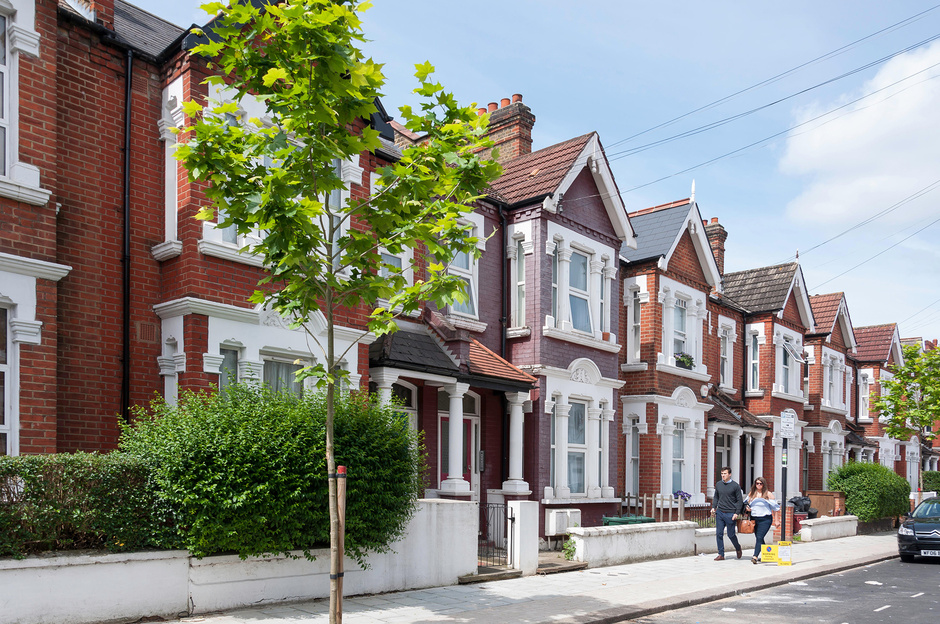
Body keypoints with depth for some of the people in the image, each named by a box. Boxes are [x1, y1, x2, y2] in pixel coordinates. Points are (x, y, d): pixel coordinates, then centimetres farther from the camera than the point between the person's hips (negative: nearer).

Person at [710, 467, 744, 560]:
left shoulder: (735, 486, -4)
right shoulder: (718, 484, 8)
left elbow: (740, 501, -1)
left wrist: (736, 513, -9)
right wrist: (713, 507, 4)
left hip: (730, 514, -4)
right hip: (719, 513, 4)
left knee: (731, 534, 4)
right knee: (719, 534, 1)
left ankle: (738, 548, 33)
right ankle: (721, 554, 8)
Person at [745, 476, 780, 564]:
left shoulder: (768, 494, -1)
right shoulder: (751, 493, 10)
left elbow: (775, 507, 3)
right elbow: (746, 503, 21)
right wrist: (747, 507, -3)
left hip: (765, 519, -5)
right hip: (754, 519, 5)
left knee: (759, 537, -17)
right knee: (758, 538, 11)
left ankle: (755, 556, -25)